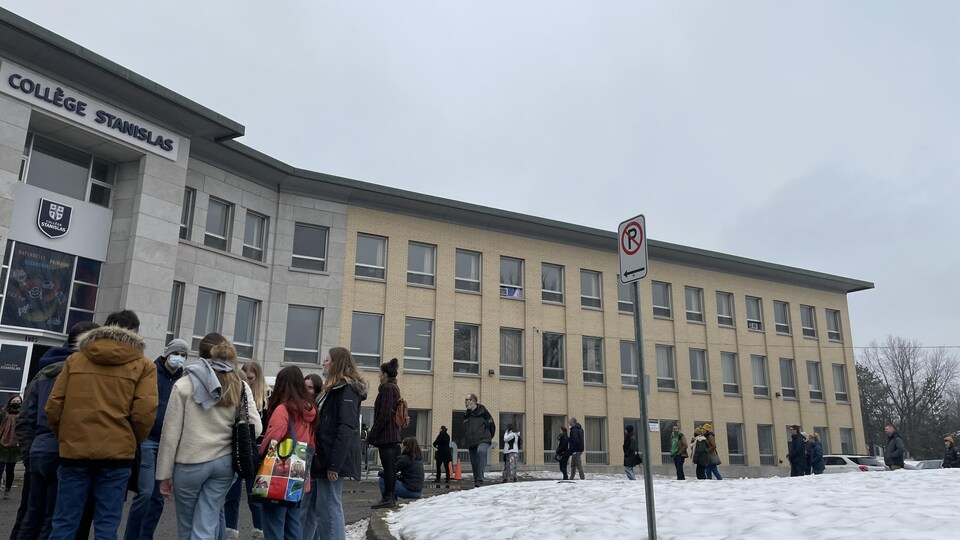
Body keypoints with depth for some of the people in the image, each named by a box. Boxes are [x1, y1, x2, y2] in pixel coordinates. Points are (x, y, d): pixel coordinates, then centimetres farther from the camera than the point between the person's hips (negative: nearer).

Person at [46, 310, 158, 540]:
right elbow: (145, 412, -8)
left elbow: (53, 406, 5)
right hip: (116, 452, -2)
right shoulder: (143, 366, 1)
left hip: (74, 450, 2)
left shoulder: (75, 359, 9)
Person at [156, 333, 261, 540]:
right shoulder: (241, 386, 3)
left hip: (190, 463, -2)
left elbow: (171, 432, -5)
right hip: (224, 462, 2)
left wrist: (164, 474, 1)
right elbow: (255, 428, -1)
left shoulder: (184, 384, -5)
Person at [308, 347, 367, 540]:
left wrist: (334, 464, -24)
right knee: (314, 506, 14)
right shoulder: (334, 388, 20)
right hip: (324, 457, 10)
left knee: (330, 508, -6)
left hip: (333, 460, -10)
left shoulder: (346, 389, -12)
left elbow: (346, 429, -21)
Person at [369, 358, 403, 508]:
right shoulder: (395, 387, 18)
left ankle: (388, 497, -5)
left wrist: (373, 434, -14)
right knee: (392, 466, 11)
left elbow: (383, 414, -18)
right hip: (394, 433, 10)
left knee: (388, 466, -7)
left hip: (385, 433, -10)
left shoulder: (387, 388, -12)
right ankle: (391, 496, 16)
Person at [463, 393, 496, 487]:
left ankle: (480, 479, -37)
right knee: (474, 465, 5)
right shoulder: (466, 414, 11)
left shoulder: (483, 411, -4)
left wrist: (489, 437, 8)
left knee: (480, 451, -36)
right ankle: (476, 484, 18)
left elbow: (492, 425, 3)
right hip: (471, 444, 6)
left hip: (483, 441, -6)